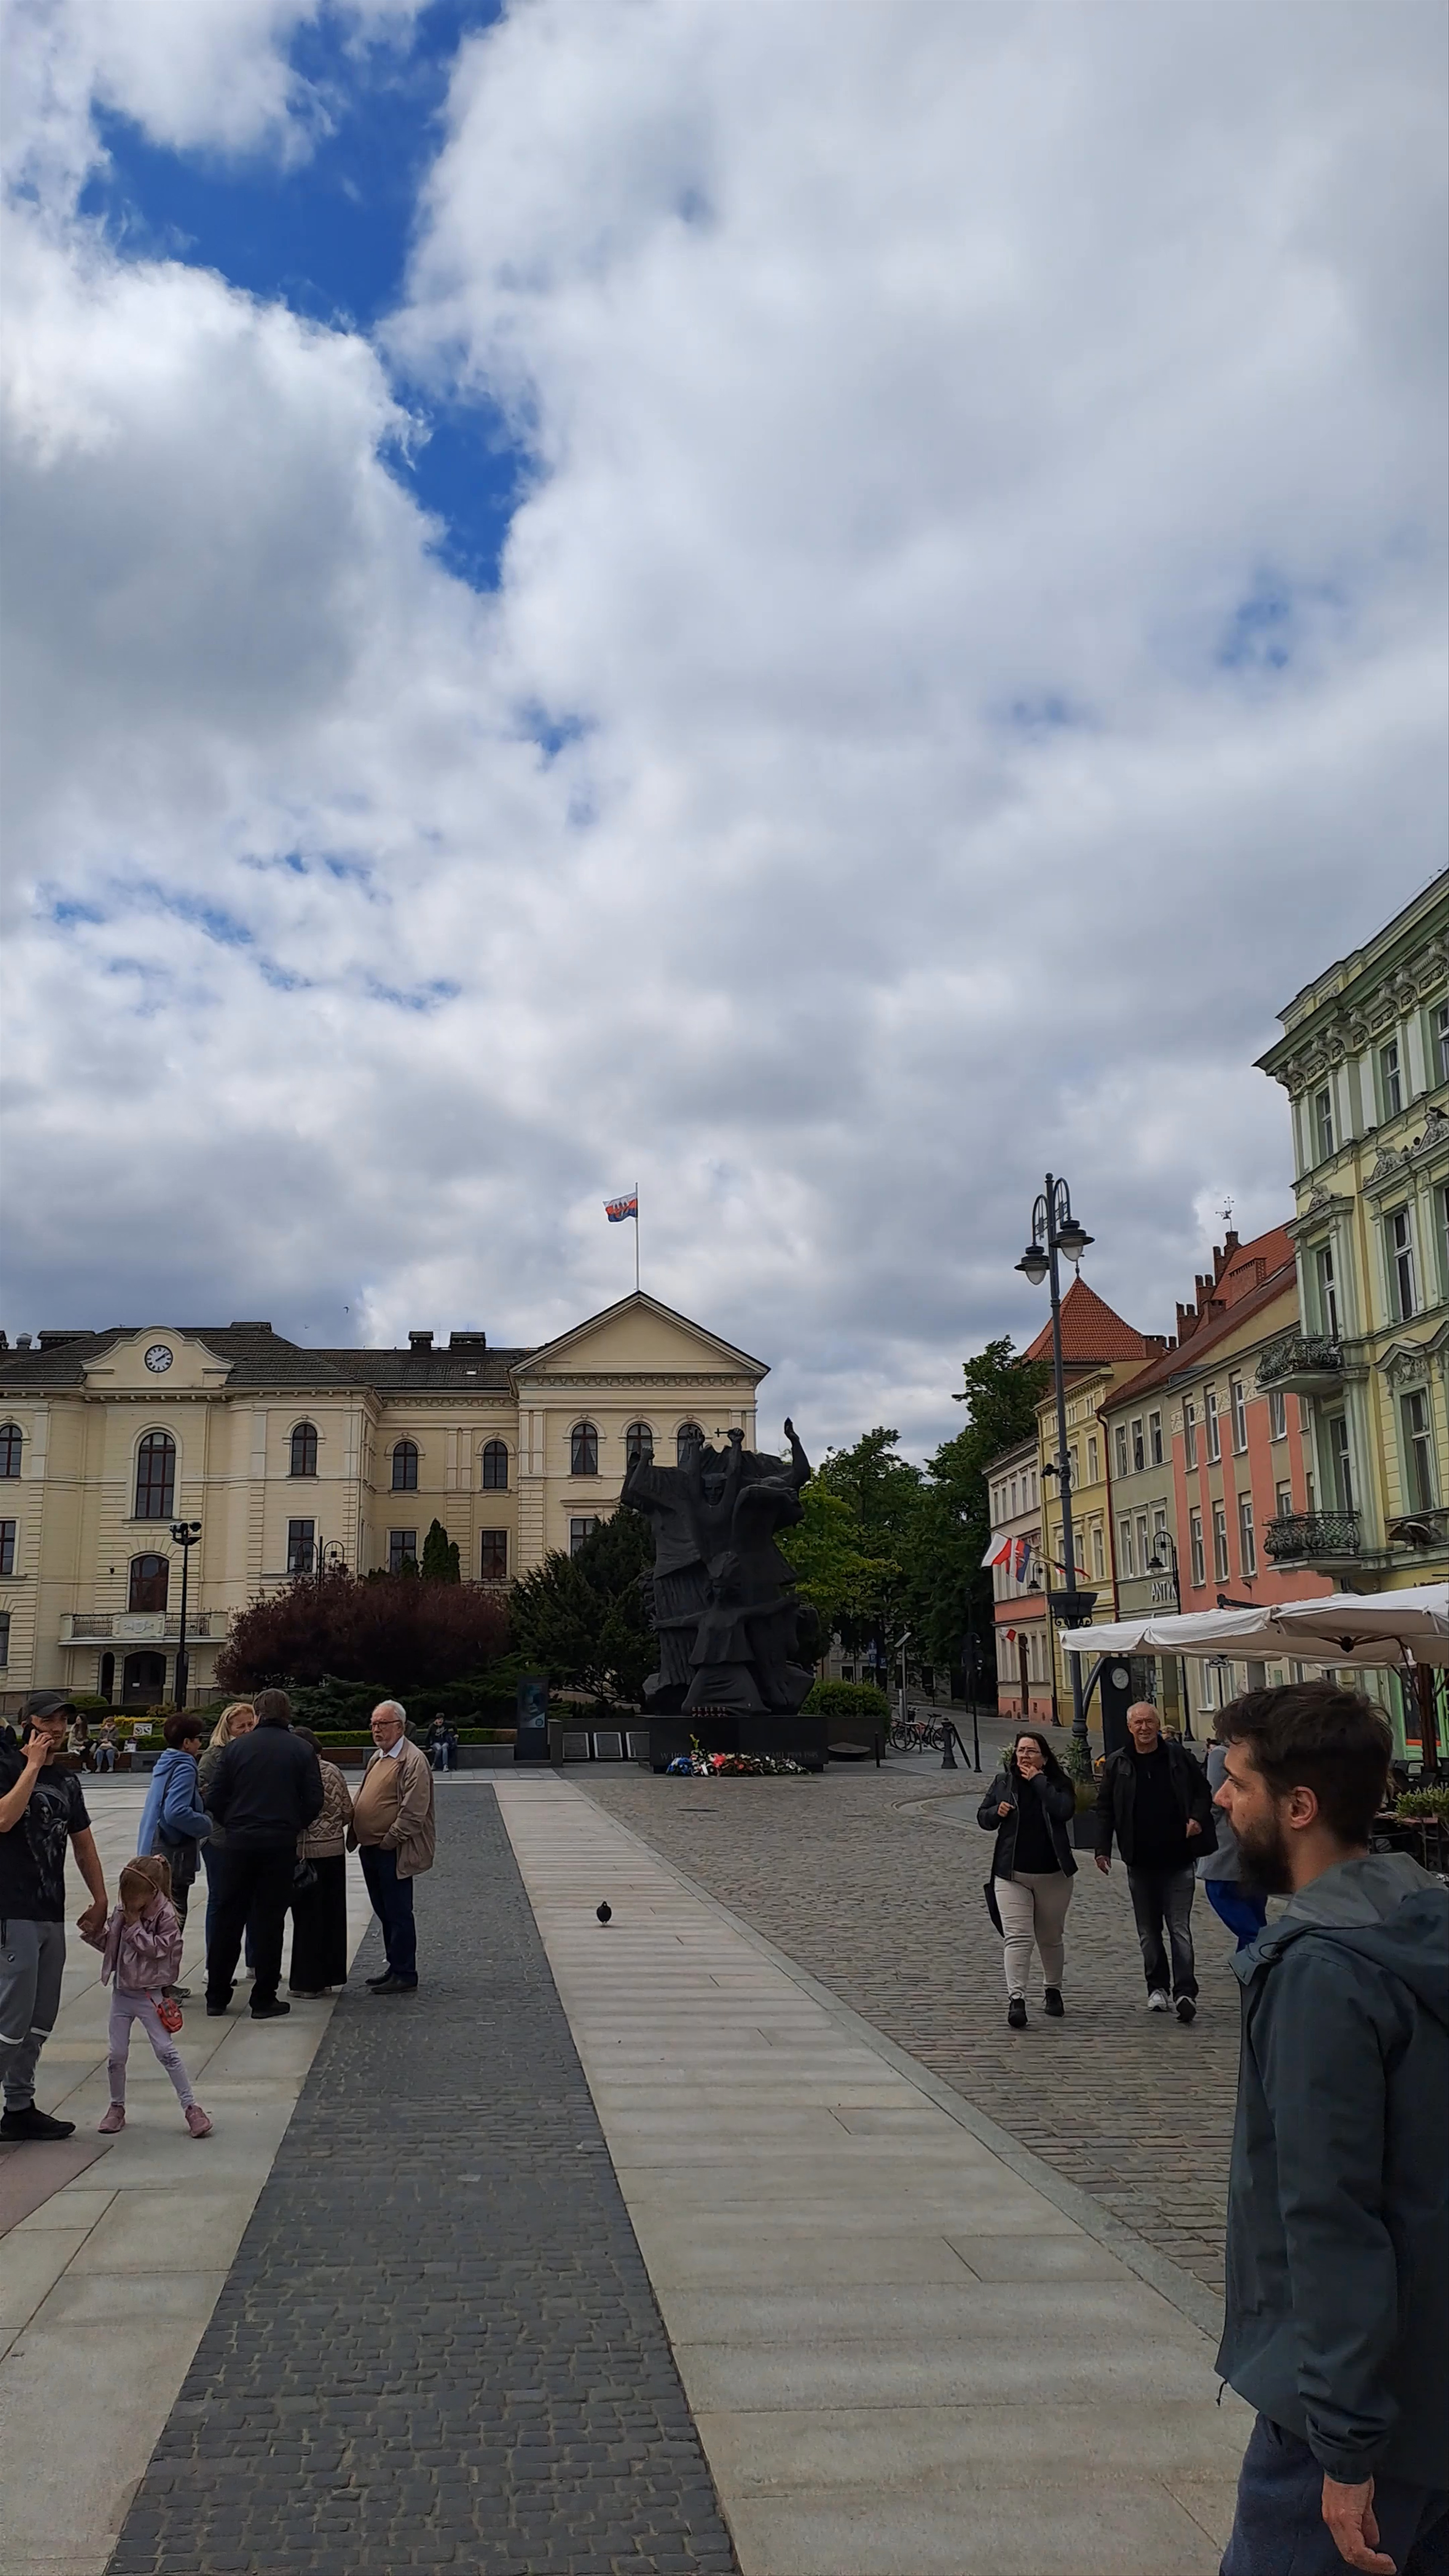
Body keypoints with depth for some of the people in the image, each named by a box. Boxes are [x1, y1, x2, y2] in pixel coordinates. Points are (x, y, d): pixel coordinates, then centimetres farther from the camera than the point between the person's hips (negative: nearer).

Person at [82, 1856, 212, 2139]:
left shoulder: (166, 1916, -16)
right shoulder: (123, 1912, 1)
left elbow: (159, 1949, -22)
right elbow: (110, 1944, 10)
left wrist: (135, 1927, -21)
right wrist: (94, 1934, -7)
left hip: (149, 1995, -6)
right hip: (122, 1993, 6)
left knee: (166, 2051, -7)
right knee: (117, 2055, 9)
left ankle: (191, 2107, -1)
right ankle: (117, 2107, 27)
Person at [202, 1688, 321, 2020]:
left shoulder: (236, 1747, 1)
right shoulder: (302, 1752, -2)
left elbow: (214, 1798, 0)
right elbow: (314, 1801, -5)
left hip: (238, 1843, 1)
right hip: (280, 1844, -1)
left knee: (228, 1918, 10)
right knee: (269, 1921, 5)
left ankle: (217, 1995, 17)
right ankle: (264, 1999, 9)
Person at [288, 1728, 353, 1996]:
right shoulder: (332, 1771, 1)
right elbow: (348, 1813, 4)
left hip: (306, 1852, -5)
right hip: (335, 1849, 5)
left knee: (307, 1917, 4)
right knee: (332, 1913, 12)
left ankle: (307, 1981, 10)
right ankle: (329, 1976, 20)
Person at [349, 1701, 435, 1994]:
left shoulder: (413, 1761, -14)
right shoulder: (377, 1758, 15)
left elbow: (414, 1812, -19)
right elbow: (362, 1800, 21)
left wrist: (390, 1841, -17)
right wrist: (355, 1835, 11)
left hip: (394, 1852, -9)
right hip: (371, 1849, 9)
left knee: (398, 1913, -1)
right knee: (384, 1912, 16)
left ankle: (405, 1976, 7)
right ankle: (395, 1968, 26)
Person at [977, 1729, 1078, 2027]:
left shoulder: (1057, 1783, -1)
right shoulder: (1003, 1782, 4)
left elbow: (1065, 1810, -21)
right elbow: (982, 1818, 10)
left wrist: (1038, 1780, -18)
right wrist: (996, 1812, -12)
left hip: (1053, 1875, 0)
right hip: (1011, 1875, 0)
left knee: (1051, 1938, 15)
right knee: (1018, 1937, -12)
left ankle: (1053, 1991, 34)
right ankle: (1016, 1998, -18)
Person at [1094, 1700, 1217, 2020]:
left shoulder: (1178, 1757, -1)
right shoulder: (1116, 1764, 1)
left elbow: (1203, 1791, 10)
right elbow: (1105, 1810, 6)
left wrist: (1198, 1818, -9)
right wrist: (1103, 1849, -1)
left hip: (1178, 1859, -2)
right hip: (1141, 1862, 2)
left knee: (1180, 1928, -5)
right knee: (1149, 1931, 11)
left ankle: (1185, 1992, -6)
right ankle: (1157, 1988, 22)